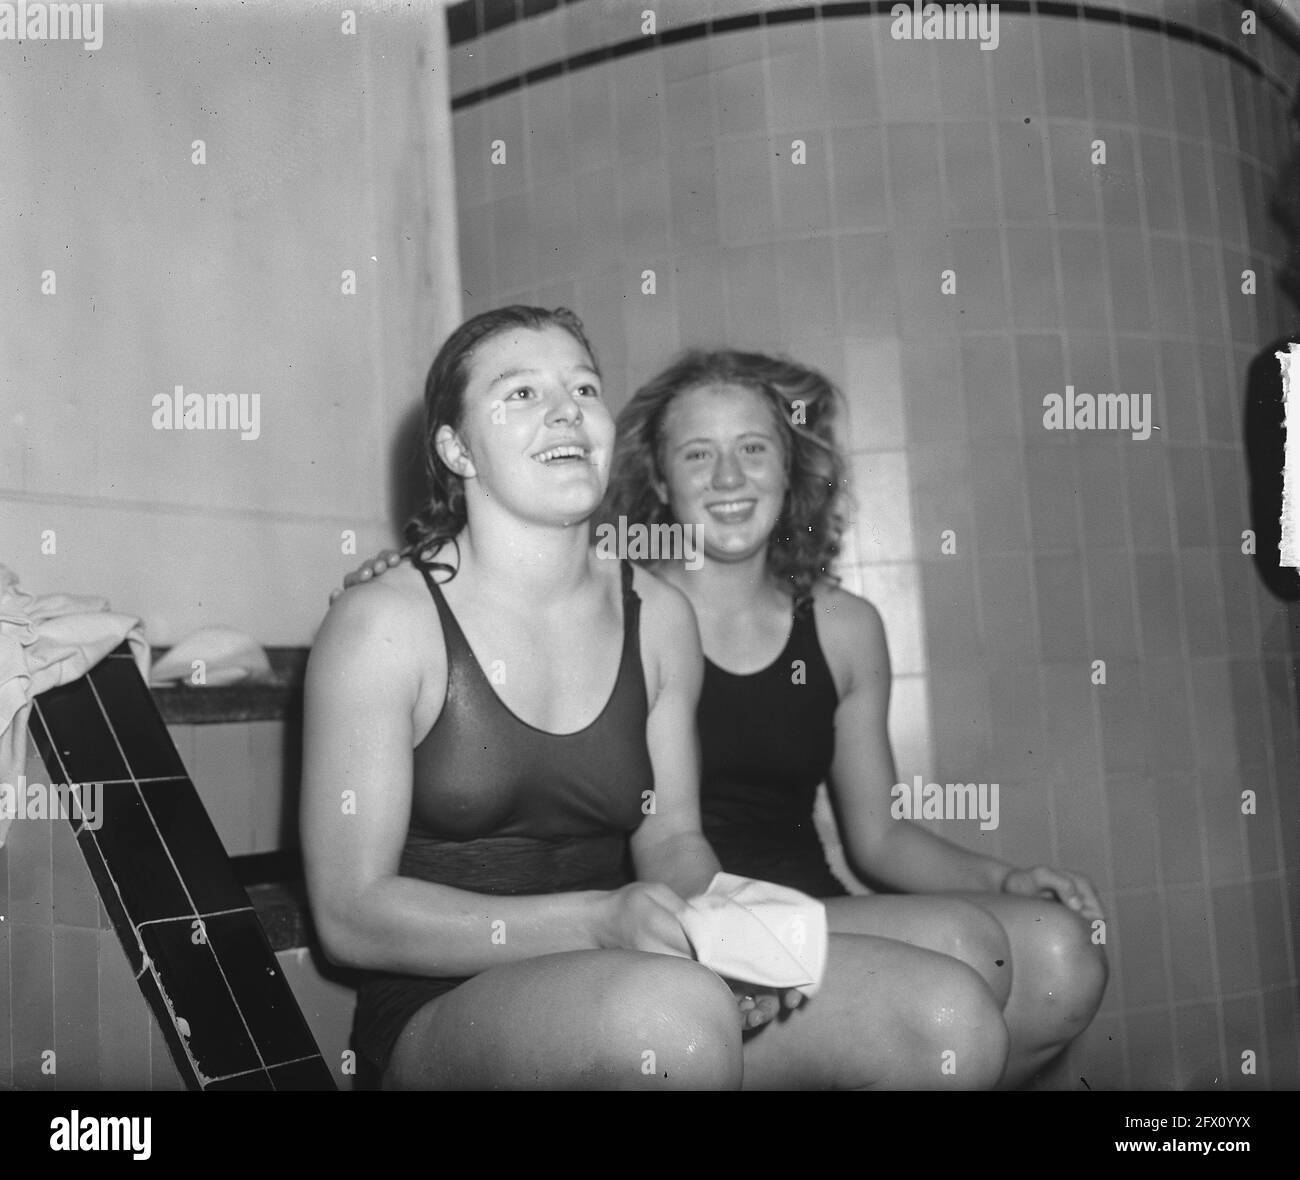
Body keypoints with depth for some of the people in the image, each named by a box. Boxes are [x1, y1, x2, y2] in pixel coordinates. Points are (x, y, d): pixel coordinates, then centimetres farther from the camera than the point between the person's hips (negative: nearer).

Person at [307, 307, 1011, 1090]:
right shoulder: (383, 626, -9)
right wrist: (600, 921, -22)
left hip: (618, 979, 5)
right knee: (676, 1011, -38)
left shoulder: (659, 616, 6)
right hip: (443, 1016, -4)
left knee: (954, 1016, -14)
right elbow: (350, 913, -11)